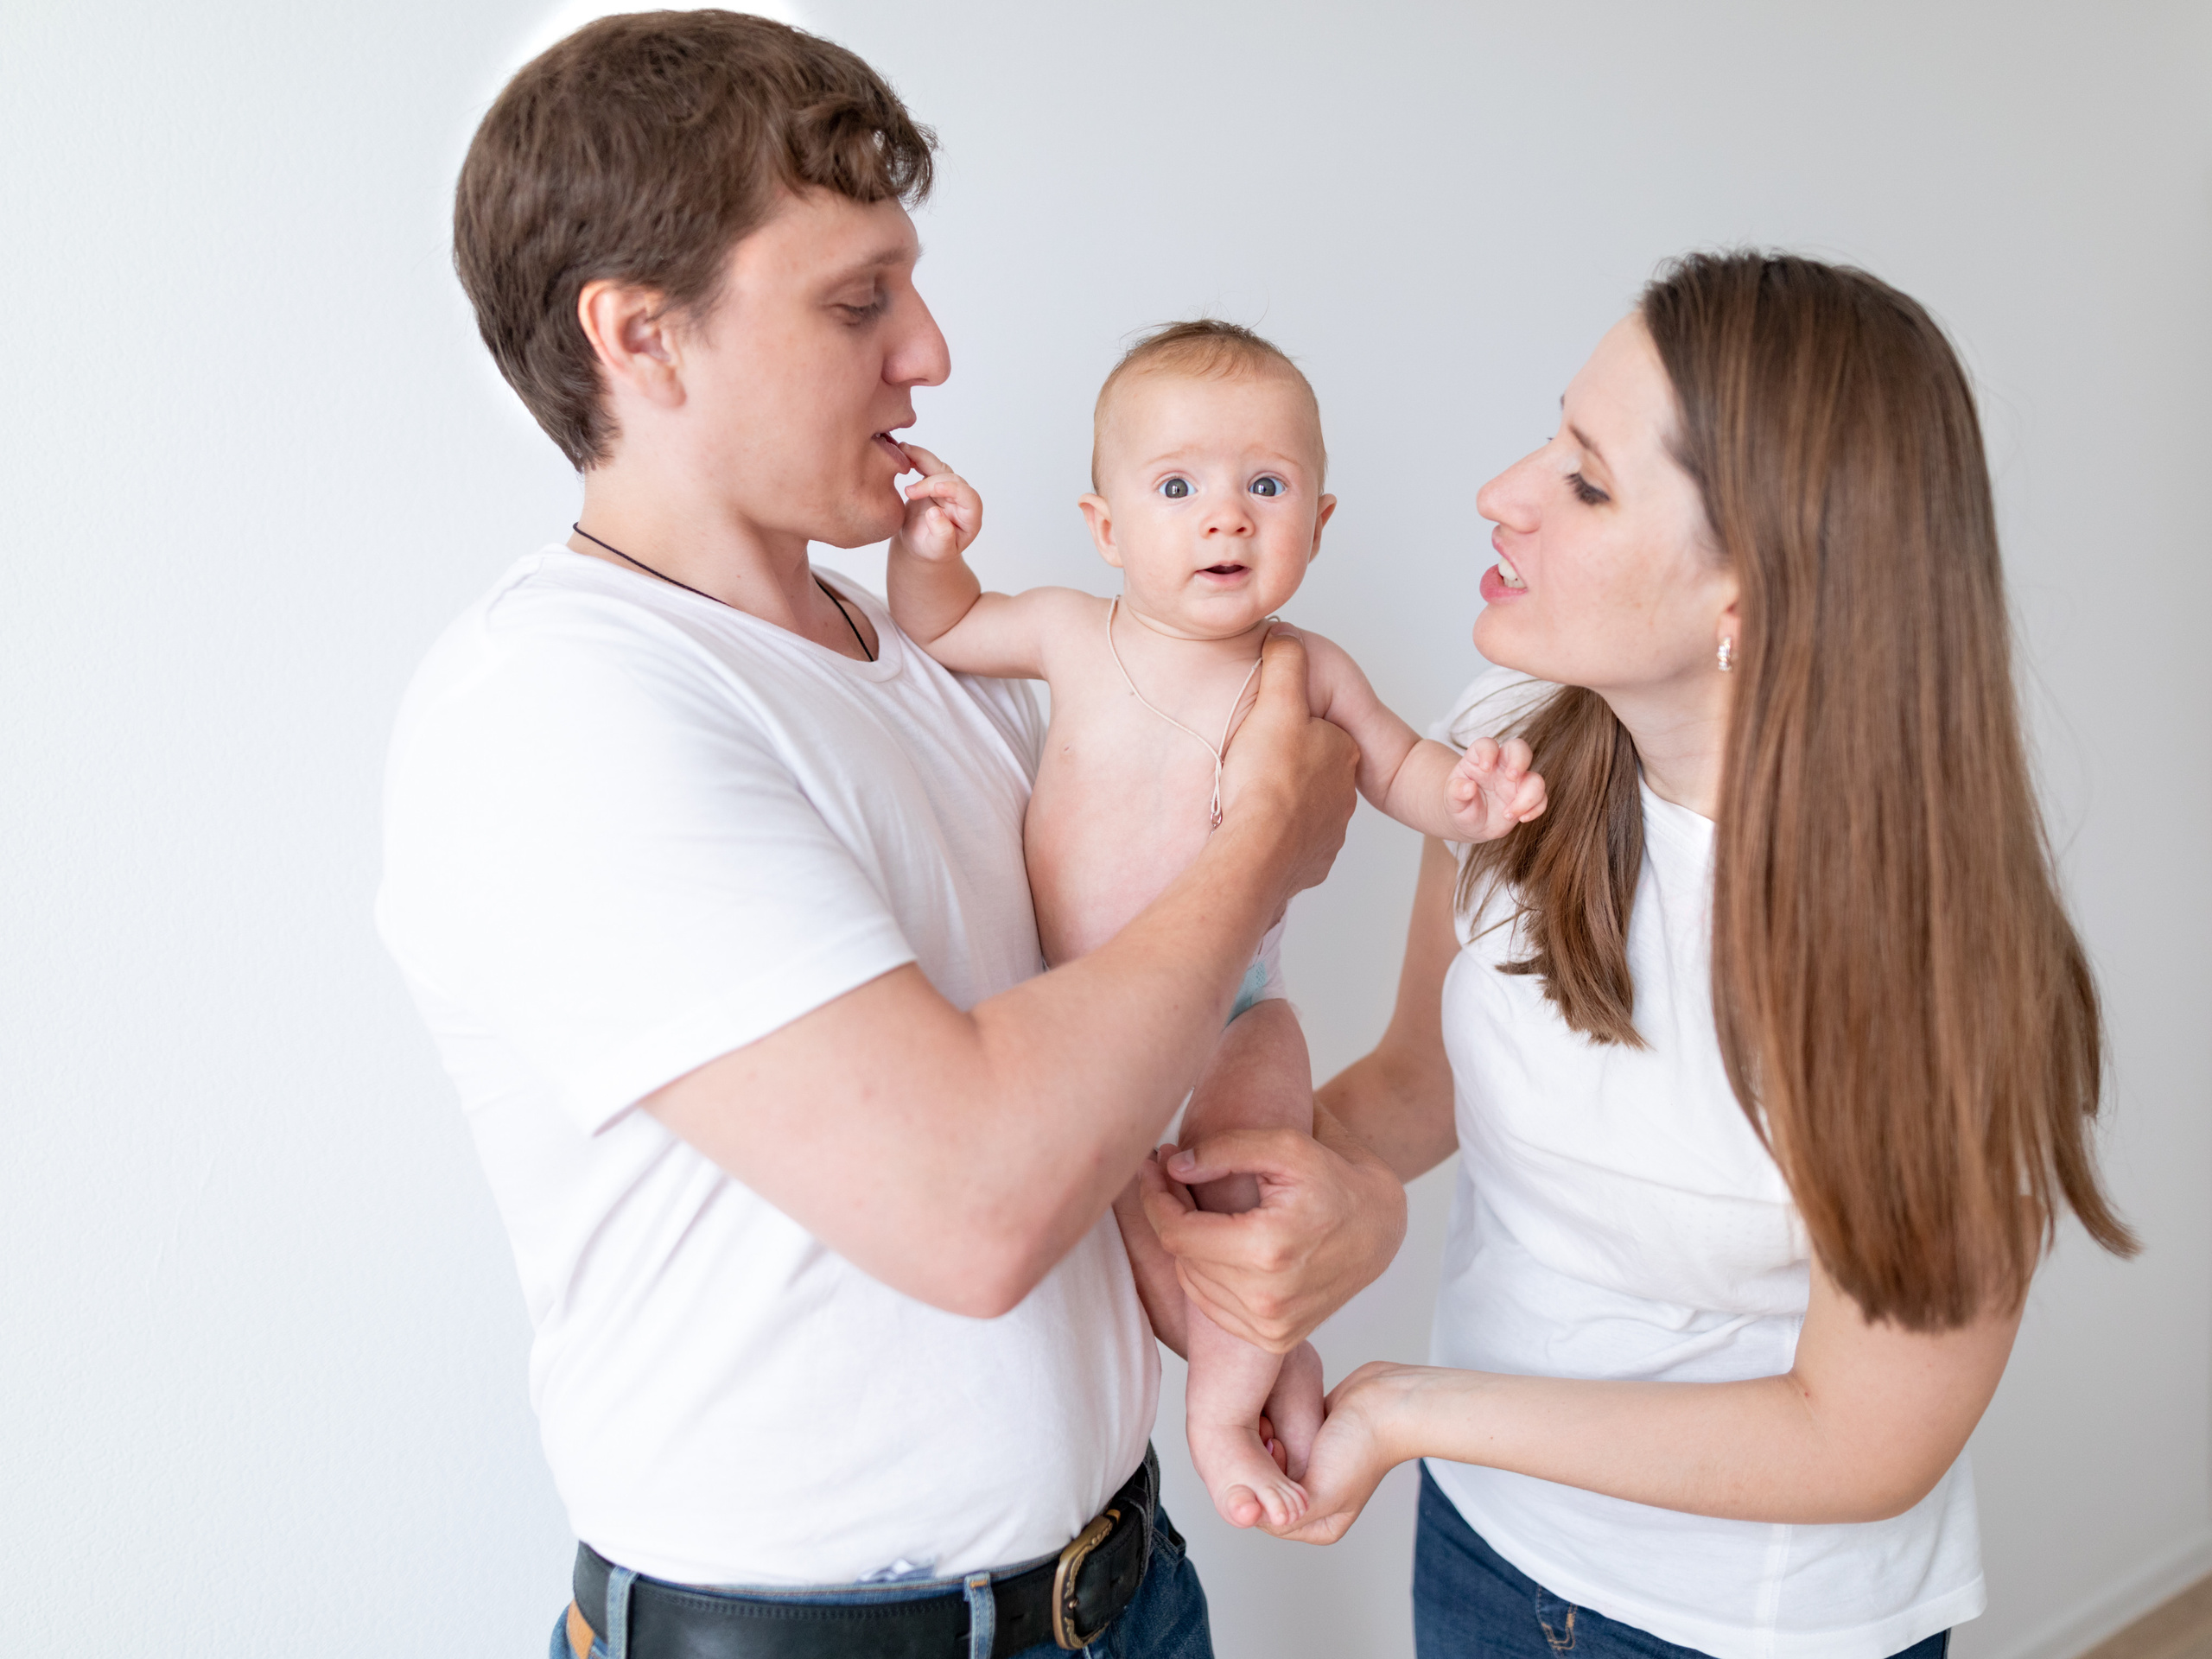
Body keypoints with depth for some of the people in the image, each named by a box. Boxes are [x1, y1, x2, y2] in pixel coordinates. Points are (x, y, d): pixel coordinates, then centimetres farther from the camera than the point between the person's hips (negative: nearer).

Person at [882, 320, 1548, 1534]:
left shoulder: (1308, 673, -9)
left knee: (1247, 1182, -22)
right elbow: (937, 628, 8)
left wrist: (1463, 795, -15)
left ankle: (1226, 1404, 5)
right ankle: (1274, 1362, 25)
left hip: (1231, 1018, -1)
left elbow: (1395, 761, 7)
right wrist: (926, 547, -13)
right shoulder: (1070, 635, -8)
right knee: (1118, 1216, -1)